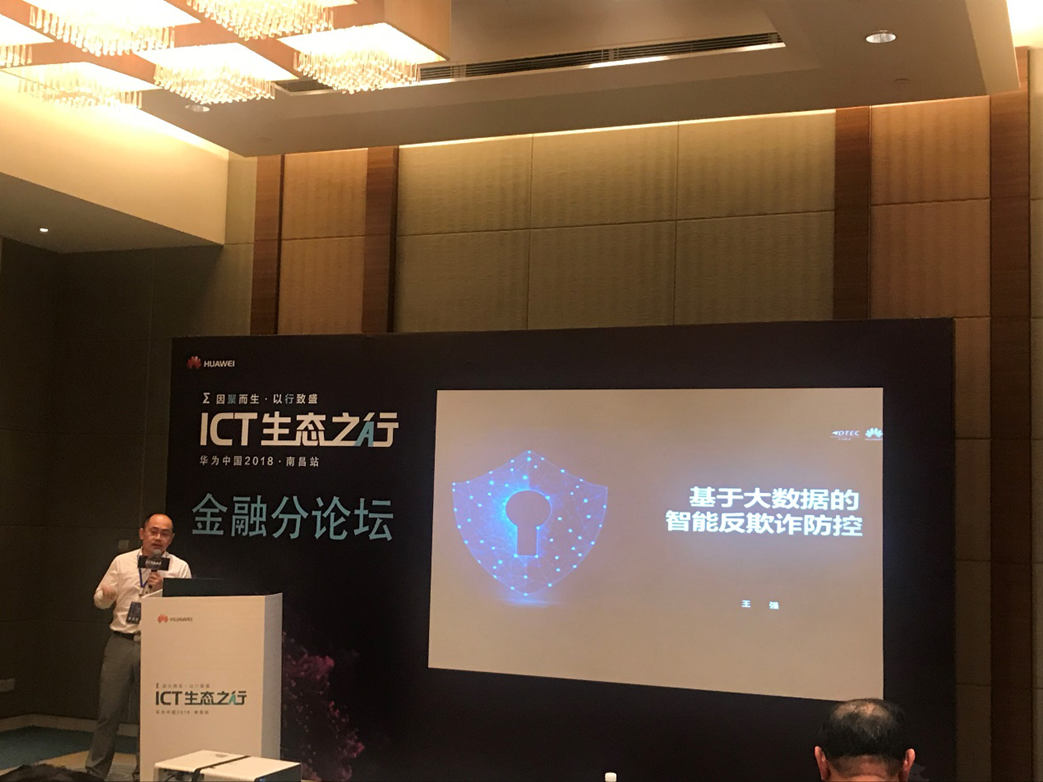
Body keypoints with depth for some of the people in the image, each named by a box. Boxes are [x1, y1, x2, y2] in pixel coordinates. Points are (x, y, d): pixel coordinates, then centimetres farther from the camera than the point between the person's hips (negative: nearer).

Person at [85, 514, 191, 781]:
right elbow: (100, 600, 11)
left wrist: (162, 589, -17)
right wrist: (106, 594, -11)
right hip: (121, 643, 1)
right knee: (108, 711, 3)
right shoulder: (122, 562, 9)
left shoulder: (179, 568, 3)